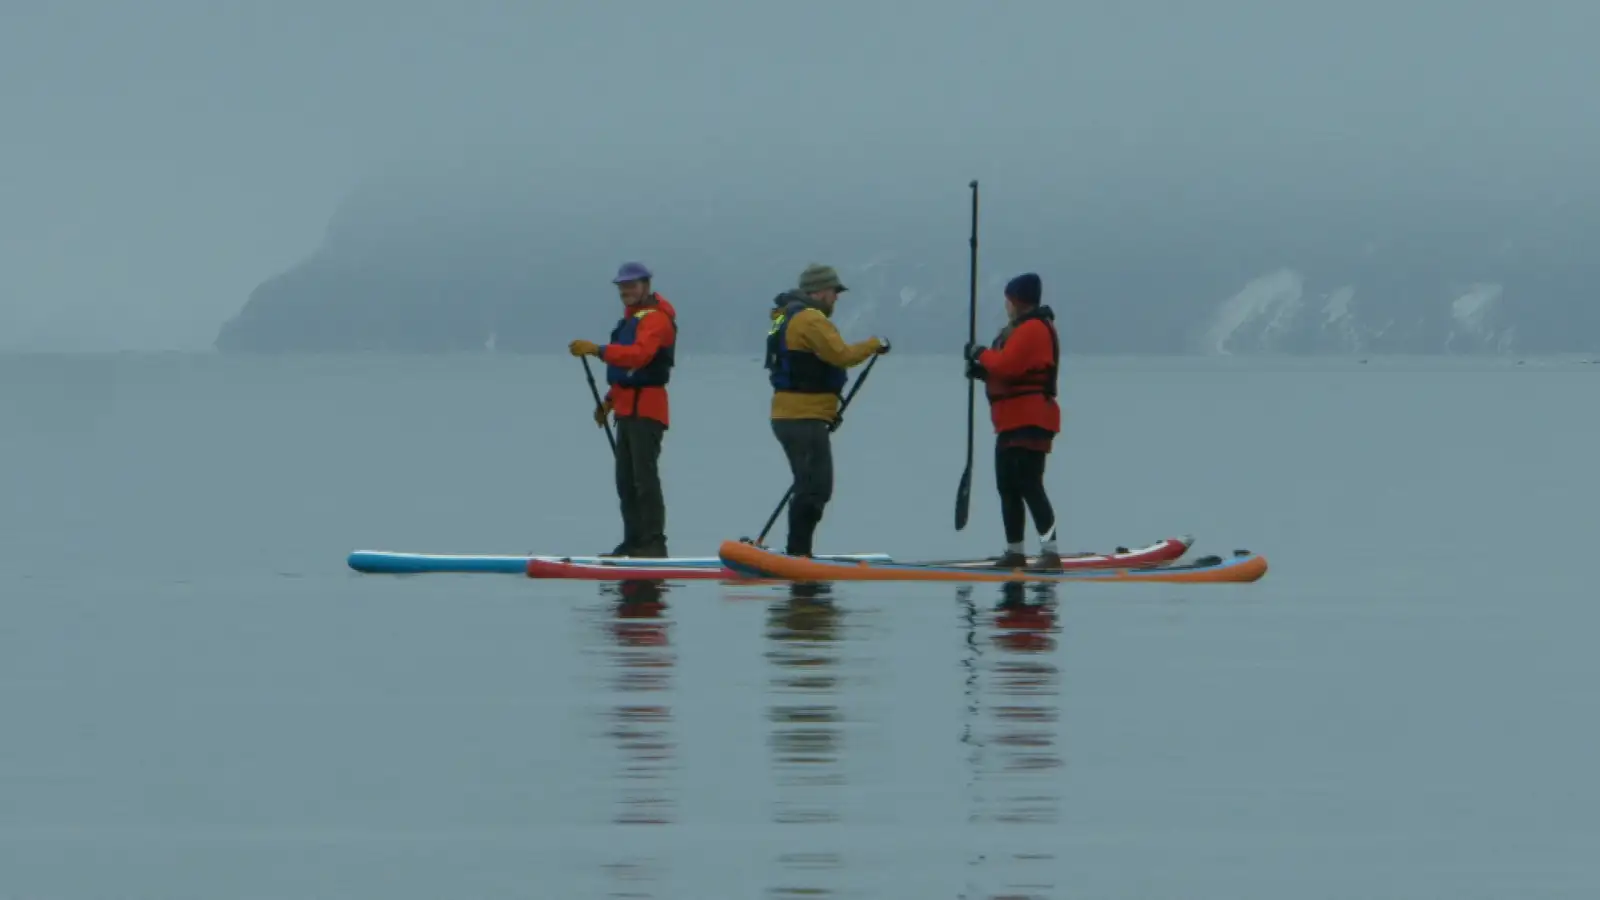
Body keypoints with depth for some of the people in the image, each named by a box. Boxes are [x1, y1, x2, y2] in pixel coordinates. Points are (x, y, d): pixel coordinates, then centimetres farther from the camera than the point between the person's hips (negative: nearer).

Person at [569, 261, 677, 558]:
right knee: (625, 480, 11)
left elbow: (639, 355, -29)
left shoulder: (656, 319, -12)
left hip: (646, 409, -10)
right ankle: (633, 542, 15)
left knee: (644, 477, -12)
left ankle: (654, 543, -13)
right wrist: (609, 400, 25)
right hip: (627, 409, 10)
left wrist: (598, 350, -35)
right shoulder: (633, 317, 21)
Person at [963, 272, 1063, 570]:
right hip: (1013, 422, 11)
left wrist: (981, 355, -7)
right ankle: (1014, 552, 22)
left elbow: (1007, 365, -24)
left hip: (1029, 422, -11)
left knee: (1029, 486, -17)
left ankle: (1050, 551, -21)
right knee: (1008, 488, 15)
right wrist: (983, 371, 6)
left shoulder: (1032, 329, -14)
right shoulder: (1021, 329, 21)